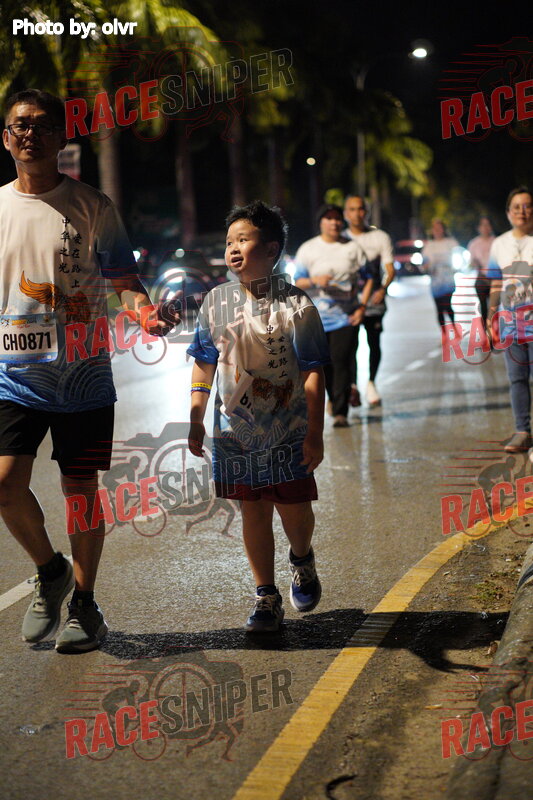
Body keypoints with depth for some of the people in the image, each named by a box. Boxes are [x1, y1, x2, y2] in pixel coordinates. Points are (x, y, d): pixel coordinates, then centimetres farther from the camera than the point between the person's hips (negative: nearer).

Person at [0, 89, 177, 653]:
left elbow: (123, 280, 2)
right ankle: (49, 571, 17)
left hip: (82, 376, -2)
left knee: (80, 489, 3)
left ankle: (83, 601, 22)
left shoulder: (92, 207, 0)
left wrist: (143, 310, -19)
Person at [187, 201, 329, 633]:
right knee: (253, 511, 6)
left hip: (288, 431, -2)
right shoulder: (216, 302, 2)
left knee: (294, 508, 1)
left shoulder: (296, 305, -8)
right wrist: (196, 420, 7)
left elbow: (313, 373, -7)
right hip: (237, 430, 3)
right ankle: (267, 598, 17)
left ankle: (302, 560, 35)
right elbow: (204, 365, 10)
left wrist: (315, 434, -10)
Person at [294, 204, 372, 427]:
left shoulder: (353, 248, 6)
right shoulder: (307, 249, 4)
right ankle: (335, 399, 25)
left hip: (346, 315, -1)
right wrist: (315, 281, -20)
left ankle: (340, 412, -10)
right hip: (317, 316, 1)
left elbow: (368, 277, 9)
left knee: (342, 362, -11)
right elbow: (297, 281, 1)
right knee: (324, 365, 2)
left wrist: (362, 306, -2)